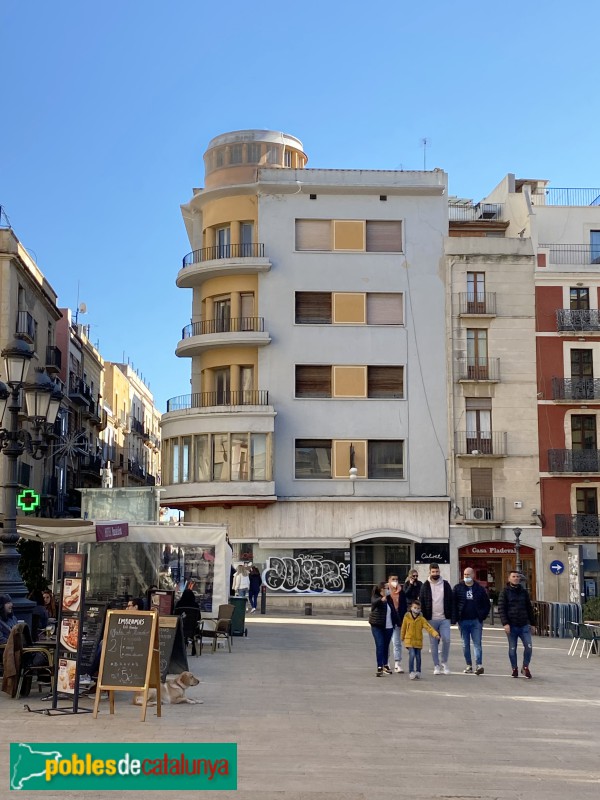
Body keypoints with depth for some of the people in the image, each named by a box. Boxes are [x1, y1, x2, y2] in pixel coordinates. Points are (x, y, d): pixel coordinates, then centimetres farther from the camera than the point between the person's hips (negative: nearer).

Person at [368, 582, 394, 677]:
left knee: (386, 646, 13)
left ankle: (385, 665, 28)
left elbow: (393, 611, 18)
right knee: (380, 646, -10)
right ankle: (379, 667, -10)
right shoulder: (375, 597, -7)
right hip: (377, 626, -5)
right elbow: (374, 602, -30)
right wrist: (381, 599, -51)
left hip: (388, 627, 5)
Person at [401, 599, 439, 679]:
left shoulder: (421, 619, -4)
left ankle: (418, 672, 24)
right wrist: (402, 638, 17)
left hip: (418, 641, 2)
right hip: (409, 640, -2)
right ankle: (411, 672, -13)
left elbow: (428, 627, -13)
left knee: (418, 656, 8)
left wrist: (435, 634, -27)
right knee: (412, 655, -16)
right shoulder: (406, 617, -4)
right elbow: (403, 628, 8)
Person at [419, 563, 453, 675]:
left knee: (446, 639, -12)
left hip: (444, 619, 0)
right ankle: (437, 666, 12)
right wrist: (424, 618, -4)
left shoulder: (445, 584, 6)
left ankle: (444, 662, 7)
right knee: (434, 643, 3)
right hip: (431, 619, 0)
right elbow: (422, 603, 2)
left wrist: (450, 616, 1)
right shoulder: (425, 586, 3)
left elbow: (451, 601, 8)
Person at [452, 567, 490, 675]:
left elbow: (486, 604, 7)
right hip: (463, 620, 1)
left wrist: (482, 616, -4)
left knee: (477, 643, -6)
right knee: (466, 644, 7)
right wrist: (454, 619, -8)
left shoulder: (480, 589, 4)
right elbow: (453, 604, -1)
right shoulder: (458, 588, 2)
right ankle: (469, 665, 15)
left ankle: (479, 665, -10)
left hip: (476, 620, -1)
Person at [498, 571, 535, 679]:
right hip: (511, 626, -2)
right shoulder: (505, 592, -1)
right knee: (512, 649, 4)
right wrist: (505, 623, -16)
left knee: (528, 647, -6)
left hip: (524, 625, 3)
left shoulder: (524, 592, 11)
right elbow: (501, 609, -7)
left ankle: (525, 667, 12)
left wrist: (532, 622, 13)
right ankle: (515, 669, 19)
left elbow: (529, 608, 16)